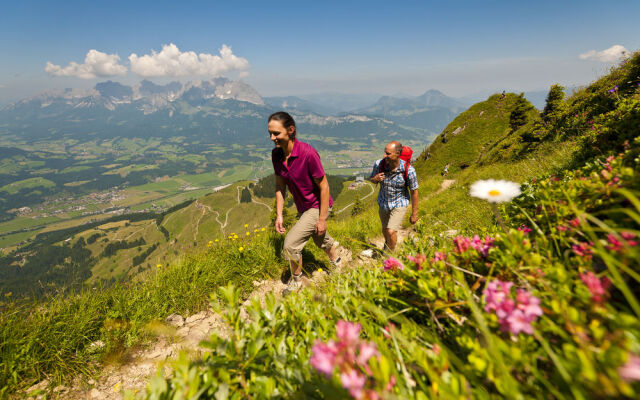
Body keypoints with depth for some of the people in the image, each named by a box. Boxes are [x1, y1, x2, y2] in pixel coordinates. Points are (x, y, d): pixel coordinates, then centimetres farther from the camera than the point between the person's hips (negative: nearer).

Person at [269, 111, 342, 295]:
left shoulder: (308, 153, -30)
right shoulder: (276, 154, -10)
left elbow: (324, 186, -23)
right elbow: (280, 186, 1)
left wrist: (322, 219, -19)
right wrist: (279, 215, -1)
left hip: (318, 206, -7)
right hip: (302, 207, 7)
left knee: (290, 244, -11)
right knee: (321, 240, 27)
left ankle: (296, 280, 19)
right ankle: (337, 264, 56)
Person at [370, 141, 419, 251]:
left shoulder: (408, 170, -27)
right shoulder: (379, 164, -20)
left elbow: (414, 192, -14)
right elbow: (371, 178, 1)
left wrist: (414, 213, -6)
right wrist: (375, 179, -25)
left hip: (399, 204, -3)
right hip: (383, 203, 4)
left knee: (391, 232, -18)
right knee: (385, 230, 23)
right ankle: (387, 245, 57)